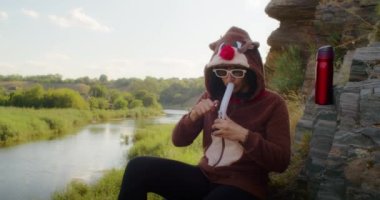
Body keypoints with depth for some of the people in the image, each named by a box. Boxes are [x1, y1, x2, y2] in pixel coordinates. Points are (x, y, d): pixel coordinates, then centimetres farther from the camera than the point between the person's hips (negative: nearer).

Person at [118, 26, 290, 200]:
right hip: (205, 177, 5)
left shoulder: (272, 103, -4)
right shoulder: (211, 97, 8)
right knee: (139, 167, -16)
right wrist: (192, 117, -13)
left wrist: (244, 135, -23)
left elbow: (281, 161, -10)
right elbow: (179, 140, 8)